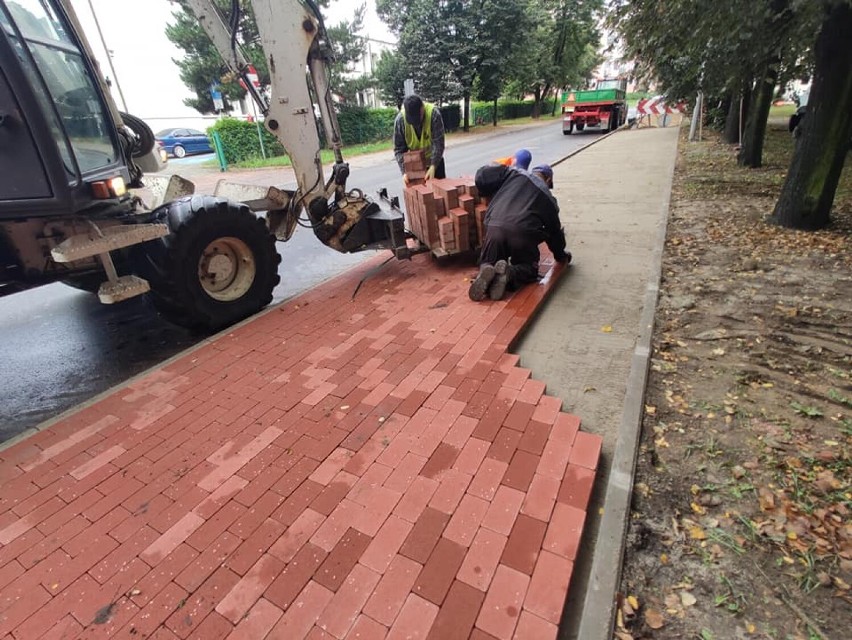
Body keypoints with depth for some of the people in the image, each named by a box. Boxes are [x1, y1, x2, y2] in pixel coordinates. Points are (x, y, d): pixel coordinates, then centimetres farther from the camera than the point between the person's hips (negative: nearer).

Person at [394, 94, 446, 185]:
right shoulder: (400, 119, -19)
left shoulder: (434, 114, -24)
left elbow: (438, 143, -24)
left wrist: (433, 166, -34)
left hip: (435, 160, 0)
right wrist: (404, 171, -25)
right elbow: (399, 148, -14)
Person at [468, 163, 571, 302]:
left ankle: (486, 271, -16)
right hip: (523, 233, -1)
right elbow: (554, 230, 29)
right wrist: (561, 255, 45)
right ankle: (509, 273, -13)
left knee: (488, 263, 22)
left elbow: (482, 176, 13)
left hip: (495, 228, 1)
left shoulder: (513, 175, 22)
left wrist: (487, 194, 34)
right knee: (529, 269, 21)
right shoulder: (548, 197, 24)